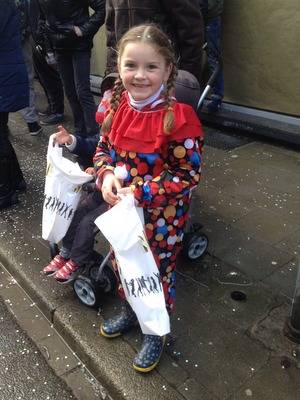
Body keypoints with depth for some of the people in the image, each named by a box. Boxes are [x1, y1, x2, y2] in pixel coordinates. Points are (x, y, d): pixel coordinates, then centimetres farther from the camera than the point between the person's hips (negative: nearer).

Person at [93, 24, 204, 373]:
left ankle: (156, 332, 41)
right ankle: (130, 311, 54)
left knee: (158, 272, 14)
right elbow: (103, 147, 7)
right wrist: (106, 176, -14)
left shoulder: (180, 118, -23)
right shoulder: (116, 106, -5)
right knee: (122, 263, 24)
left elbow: (188, 175, -20)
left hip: (161, 218, -5)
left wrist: (141, 193, -26)